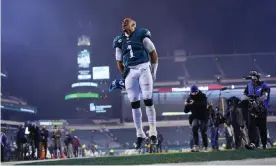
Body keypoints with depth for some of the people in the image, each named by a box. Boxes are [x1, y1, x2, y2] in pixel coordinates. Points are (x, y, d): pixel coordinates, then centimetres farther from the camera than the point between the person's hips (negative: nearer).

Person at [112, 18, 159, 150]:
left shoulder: (141, 35, 3)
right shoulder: (119, 41, 14)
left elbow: (153, 54, 5)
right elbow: (119, 62, 20)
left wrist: (153, 71, 2)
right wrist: (125, 76, 15)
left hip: (143, 68, -3)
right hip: (130, 71, 4)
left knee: (148, 100, -8)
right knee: (134, 103, 2)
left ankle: (153, 131, -2)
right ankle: (139, 134, 9)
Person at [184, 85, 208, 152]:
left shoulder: (203, 96, -6)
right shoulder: (189, 98, 0)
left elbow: (204, 105, -26)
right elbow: (186, 111, 1)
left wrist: (194, 103, -35)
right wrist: (186, 105, -20)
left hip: (203, 117, -1)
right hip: (195, 117, 1)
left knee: (203, 132, -2)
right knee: (194, 127, -26)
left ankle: (206, 147, 17)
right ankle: (196, 145, -29)